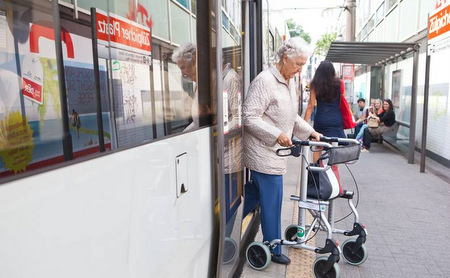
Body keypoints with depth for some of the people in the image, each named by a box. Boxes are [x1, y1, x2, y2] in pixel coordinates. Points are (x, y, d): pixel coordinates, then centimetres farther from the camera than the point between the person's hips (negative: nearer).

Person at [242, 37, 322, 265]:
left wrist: (310, 132, 14)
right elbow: (250, 117, -22)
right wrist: (277, 134, -26)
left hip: (274, 152, 9)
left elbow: (292, 117, 23)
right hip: (264, 153, -9)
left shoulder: (290, 83, 13)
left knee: (254, 193, 19)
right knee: (272, 201, 1)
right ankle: (273, 250, 19)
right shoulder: (264, 81, -18)